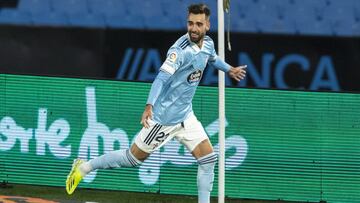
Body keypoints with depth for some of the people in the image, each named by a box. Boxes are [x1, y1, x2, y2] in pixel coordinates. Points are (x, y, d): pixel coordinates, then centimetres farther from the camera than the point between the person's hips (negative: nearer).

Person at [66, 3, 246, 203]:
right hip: (165, 116, -8)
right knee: (134, 158, 2)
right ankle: (84, 167, 17)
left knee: (208, 159, 0)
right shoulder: (181, 50, -25)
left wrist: (229, 69, 40)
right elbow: (162, 77, -37)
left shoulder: (208, 44, 2)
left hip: (185, 115, 8)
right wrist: (149, 106, -49)